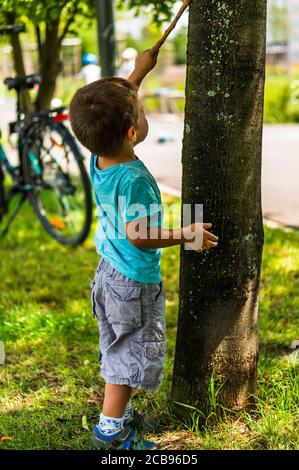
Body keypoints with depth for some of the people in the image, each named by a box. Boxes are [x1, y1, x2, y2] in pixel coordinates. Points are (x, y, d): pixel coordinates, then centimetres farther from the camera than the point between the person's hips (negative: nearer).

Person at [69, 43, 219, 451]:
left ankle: (118, 412, 37)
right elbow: (137, 233, -29)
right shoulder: (134, 179, -31)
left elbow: (116, 104, 11)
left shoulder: (98, 160, -5)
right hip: (134, 281, -9)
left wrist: (140, 70, 19)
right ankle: (111, 431, 15)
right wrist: (184, 235, -20)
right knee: (131, 352, 6)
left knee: (117, 348, 22)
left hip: (109, 271, 9)